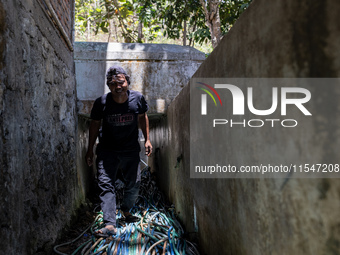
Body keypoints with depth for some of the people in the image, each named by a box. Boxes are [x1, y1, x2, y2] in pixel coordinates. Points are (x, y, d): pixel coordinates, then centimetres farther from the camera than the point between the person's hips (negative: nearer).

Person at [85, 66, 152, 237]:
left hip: (131, 149, 2)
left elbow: (142, 117, 8)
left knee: (133, 184, 11)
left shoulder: (137, 99, -10)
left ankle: (126, 210, 39)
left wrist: (147, 139, 6)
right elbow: (95, 124, 0)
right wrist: (90, 149, 3)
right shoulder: (101, 103, -14)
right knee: (106, 185, -11)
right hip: (107, 150, -2)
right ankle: (110, 225, -10)